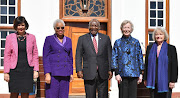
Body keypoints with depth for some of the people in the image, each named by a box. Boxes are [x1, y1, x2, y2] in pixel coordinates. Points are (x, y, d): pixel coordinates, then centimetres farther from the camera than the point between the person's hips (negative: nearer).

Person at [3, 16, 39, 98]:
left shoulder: (31, 37, 7)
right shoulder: (10, 37, 4)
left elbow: (35, 54, 9)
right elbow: (7, 55, 4)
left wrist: (36, 70, 1)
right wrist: (6, 72, -1)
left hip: (27, 69, 1)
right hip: (14, 70, -1)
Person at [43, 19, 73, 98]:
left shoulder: (68, 40, 13)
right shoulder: (49, 39, 1)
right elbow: (45, 57, -4)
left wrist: (71, 73, 11)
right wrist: (47, 74, -13)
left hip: (65, 73, 4)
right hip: (53, 73, -4)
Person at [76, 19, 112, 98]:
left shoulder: (106, 38, 10)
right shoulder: (82, 39, 7)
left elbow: (109, 55, 9)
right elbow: (78, 56, 5)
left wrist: (110, 70, 2)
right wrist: (79, 70, -6)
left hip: (103, 73, 1)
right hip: (89, 73, -1)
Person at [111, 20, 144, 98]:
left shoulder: (136, 42, 9)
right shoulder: (118, 42, 6)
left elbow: (140, 58, 11)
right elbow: (114, 58, 2)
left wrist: (140, 73, 6)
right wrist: (116, 73, -6)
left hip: (134, 74, 1)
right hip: (122, 74, -1)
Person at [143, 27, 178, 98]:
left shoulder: (171, 48, 2)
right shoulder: (150, 48, 10)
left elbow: (174, 65, -1)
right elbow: (146, 64, 11)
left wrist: (173, 81, -7)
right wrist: (145, 79, 7)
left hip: (165, 80, -2)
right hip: (153, 81, 2)